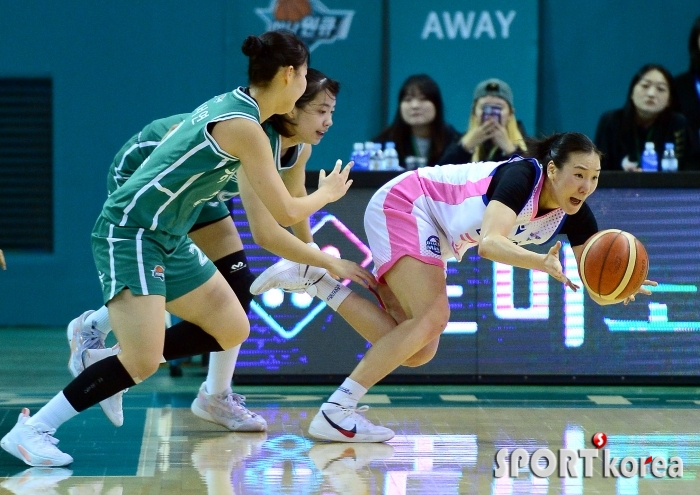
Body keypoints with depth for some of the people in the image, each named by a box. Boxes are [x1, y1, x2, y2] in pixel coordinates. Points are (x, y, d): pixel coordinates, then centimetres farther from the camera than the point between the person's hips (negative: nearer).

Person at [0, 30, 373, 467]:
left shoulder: (235, 113, 12)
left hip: (168, 239, 10)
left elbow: (267, 229, 17)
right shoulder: (243, 127, -18)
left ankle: (116, 364, 12)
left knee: (232, 330, 10)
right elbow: (287, 213, -13)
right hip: (130, 233, -10)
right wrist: (328, 193, 8)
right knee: (143, 362, -18)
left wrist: (328, 263, 18)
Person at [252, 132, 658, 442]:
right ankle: (335, 414, -21)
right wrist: (542, 262, -60)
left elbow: (597, 289, -11)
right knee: (433, 319, -24)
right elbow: (491, 243, -44)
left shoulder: (574, 213, -9)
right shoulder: (523, 175, -29)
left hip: (433, 237, 8)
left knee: (418, 352, 0)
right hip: (403, 203, -8)